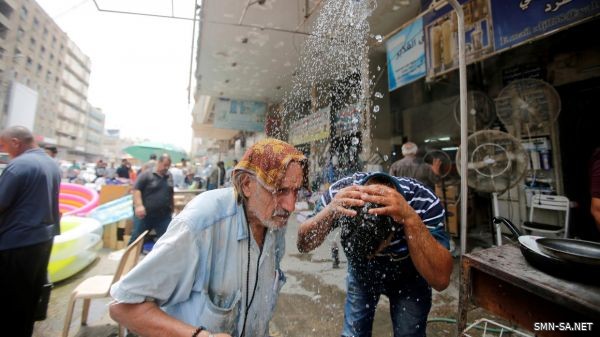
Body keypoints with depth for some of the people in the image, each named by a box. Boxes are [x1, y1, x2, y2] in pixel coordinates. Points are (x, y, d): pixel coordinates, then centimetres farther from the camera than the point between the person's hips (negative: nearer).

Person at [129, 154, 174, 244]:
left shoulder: (169, 176, 9)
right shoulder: (146, 174, -7)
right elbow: (136, 189, -12)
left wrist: (172, 208, 18)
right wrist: (139, 206, -22)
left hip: (164, 216, 4)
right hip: (144, 214, -3)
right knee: (136, 238, 11)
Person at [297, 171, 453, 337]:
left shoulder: (424, 202, -34)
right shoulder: (341, 191, -31)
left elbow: (440, 279, -37)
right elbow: (303, 245, -27)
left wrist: (410, 217, -50)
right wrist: (329, 211, -46)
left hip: (407, 279, -1)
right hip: (360, 275, 1)